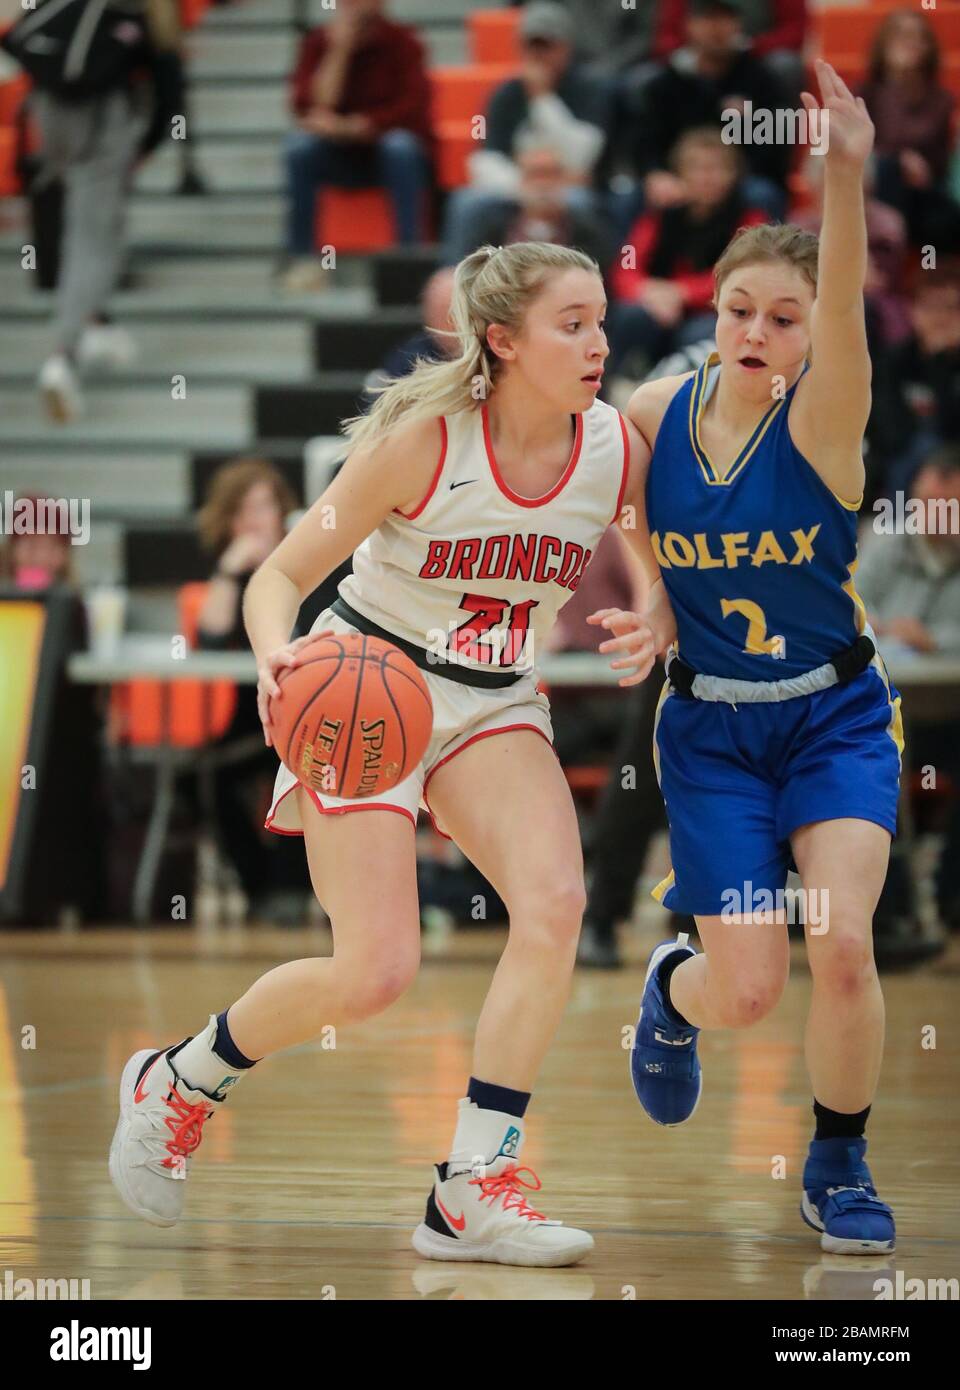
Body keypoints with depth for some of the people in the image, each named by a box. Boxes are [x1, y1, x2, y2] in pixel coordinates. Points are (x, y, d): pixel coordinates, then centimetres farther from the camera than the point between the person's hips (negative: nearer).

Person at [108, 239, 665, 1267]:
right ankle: (178, 1084, 18)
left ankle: (473, 1190, -15)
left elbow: (651, 580, 12)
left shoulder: (618, 449, -8)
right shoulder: (424, 439, -20)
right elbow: (280, 574, -14)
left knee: (554, 902, -23)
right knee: (373, 972, -12)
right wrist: (276, 653, -36)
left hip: (495, 709, 4)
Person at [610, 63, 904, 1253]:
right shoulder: (650, 416, -9)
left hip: (836, 718, -1)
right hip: (711, 726, 2)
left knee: (841, 945, -20)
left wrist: (845, 178, -56)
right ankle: (672, 987, 34)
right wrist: (646, 604, -8)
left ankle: (839, 1166, 6)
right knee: (749, 992, -6)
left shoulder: (821, 425, -18)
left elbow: (845, 315, -40)